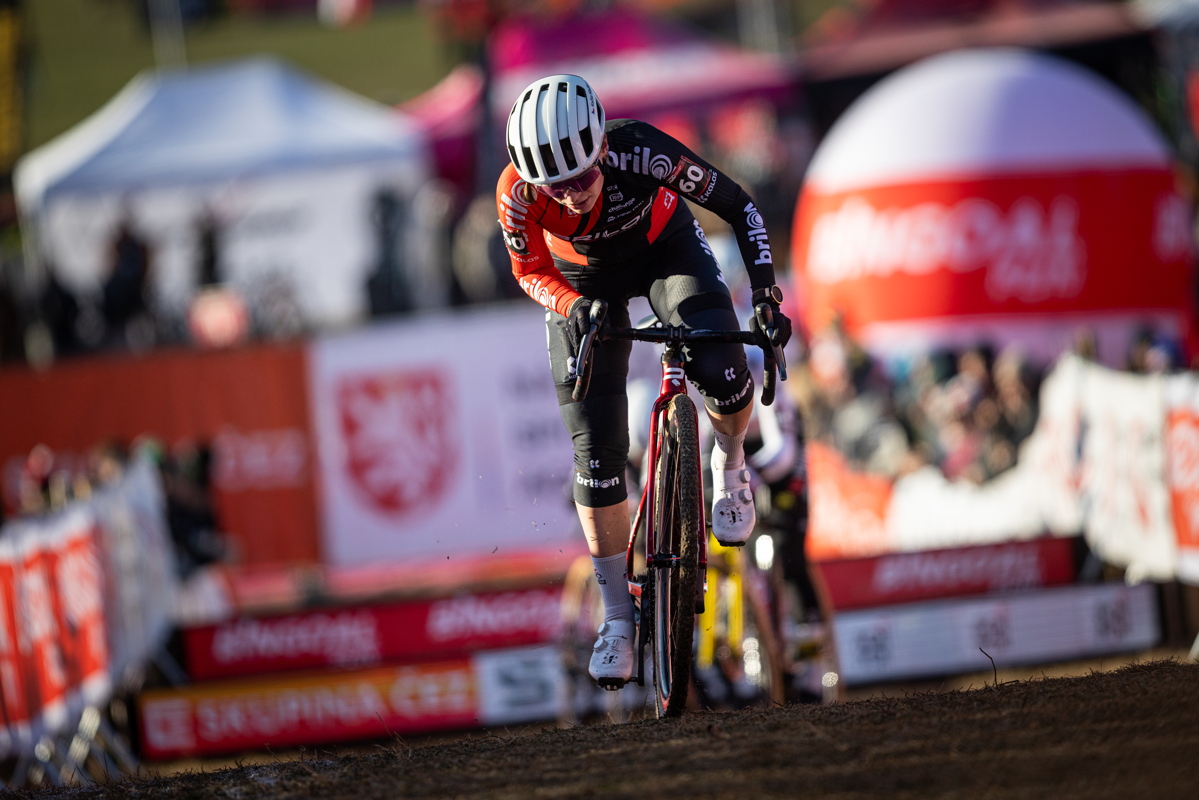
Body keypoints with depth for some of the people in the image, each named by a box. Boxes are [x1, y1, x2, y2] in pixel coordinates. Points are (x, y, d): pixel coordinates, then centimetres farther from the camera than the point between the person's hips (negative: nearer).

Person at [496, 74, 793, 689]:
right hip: (582, 281, 1)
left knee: (721, 374, -29)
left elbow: (739, 209, -26)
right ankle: (618, 616, 10)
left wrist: (766, 295, -33)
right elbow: (530, 271, -15)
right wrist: (574, 307, -35)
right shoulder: (518, 193, -34)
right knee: (596, 449, -5)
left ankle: (729, 465, 7)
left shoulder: (641, 153, -39)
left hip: (665, 249, -1)